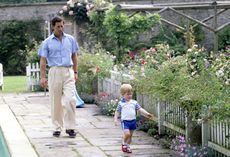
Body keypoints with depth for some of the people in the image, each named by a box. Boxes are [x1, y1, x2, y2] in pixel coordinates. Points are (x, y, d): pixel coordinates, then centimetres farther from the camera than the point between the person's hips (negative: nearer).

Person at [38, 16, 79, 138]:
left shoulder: (70, 39, 9)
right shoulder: (47, 42, 3)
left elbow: (74, 56, 17)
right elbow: (43, 60, 1)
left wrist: (75, 72, 12)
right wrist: (42, 77, -6)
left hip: (68, 72, 1)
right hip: (55, 72, -1)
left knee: (70, 99, -11)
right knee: (55, 102, 3)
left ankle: (70, 127, -4)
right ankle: (57, 128, 13)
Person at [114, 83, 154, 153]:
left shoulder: (134, 102, 6)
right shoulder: (121, 103, -3)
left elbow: (140, 109, 3)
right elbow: (117, 111, 2)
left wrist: (147, 114, -9)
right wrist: (116, 119, -9)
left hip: (133, 121, 4)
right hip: (125, 121, -4)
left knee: (130, 135, 10)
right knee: (127, 134, -19)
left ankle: (127, 146, 25)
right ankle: (124, 144, 7)